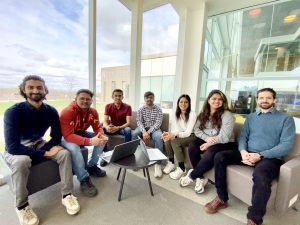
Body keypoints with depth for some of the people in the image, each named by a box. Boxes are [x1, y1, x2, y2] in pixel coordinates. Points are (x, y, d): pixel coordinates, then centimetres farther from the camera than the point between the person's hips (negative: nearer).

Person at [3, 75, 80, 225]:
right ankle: (21, 206, -10)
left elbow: (56, 137, -6)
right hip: (15, 150, -3)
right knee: (21, 161, -36)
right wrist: (44, 153, -27)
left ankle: (67, 195, -8)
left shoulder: (51, 111, -11)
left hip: (38, 145, 4)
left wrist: (41, 150, -21)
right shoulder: (13, 112, -23)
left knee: (64, 153, -19)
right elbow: (13, 147, -28)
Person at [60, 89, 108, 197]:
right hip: (65, 137, -5)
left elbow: (98, 128, -9)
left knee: (103, 139, -10)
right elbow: (68, 135, -36)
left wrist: (102, 136, -35)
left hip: (81, 133, 6)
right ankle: (84, 180, -20)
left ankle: (91, 166, 6)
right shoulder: (67, 112, -29)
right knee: (74, 148, -37)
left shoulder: (93, 111, -12)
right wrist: (89, 141, -48)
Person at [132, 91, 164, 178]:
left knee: (158, 137, -34)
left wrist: (149, 132, -23)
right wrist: (144, 132, -27)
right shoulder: (140, 109, 5)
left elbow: (158, 123, -9)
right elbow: (139, 122, -7)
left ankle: (157, 164, -28)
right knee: (135, 134, -31)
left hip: (154, 129, -1)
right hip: (143, 128, 2)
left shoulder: (158, 109, 1)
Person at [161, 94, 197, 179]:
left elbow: (188, 133, -24)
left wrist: (173, 135, -38)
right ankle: (171, 163, -3)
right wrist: (169, 133, -27)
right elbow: (177, 130, -5)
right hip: (181, 135, 6)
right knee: (167, 139, -21)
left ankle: (181, 168, -13)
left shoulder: (192, 114, -20)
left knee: (174, 141, -29)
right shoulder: (177, 114, -1)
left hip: (192, 136, -5)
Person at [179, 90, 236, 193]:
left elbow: (224, 137, -20)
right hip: (206, 140, 5)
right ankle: (200, 178, -9)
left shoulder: (227, 115, -12)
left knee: (209, 155, -33)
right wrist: (207, 138, -18)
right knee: (192, 147, -22)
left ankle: (191, 176, -8)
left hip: (224, 144, -5)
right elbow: (196, 129, -1)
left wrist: (209, 144, -17)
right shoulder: (203, 114, 5)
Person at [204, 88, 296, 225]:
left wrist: (260, 155, -20)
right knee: (219, 157, -17)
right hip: (248, 154, 4)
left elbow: (287, 145, -7)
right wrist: (243, 151, -12)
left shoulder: (286, 119, 5)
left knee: (260, 176, -37)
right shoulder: (250, 117, 17)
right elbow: (243, 137, 10)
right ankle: (222, 199, -3)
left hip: (270, 158, -4)